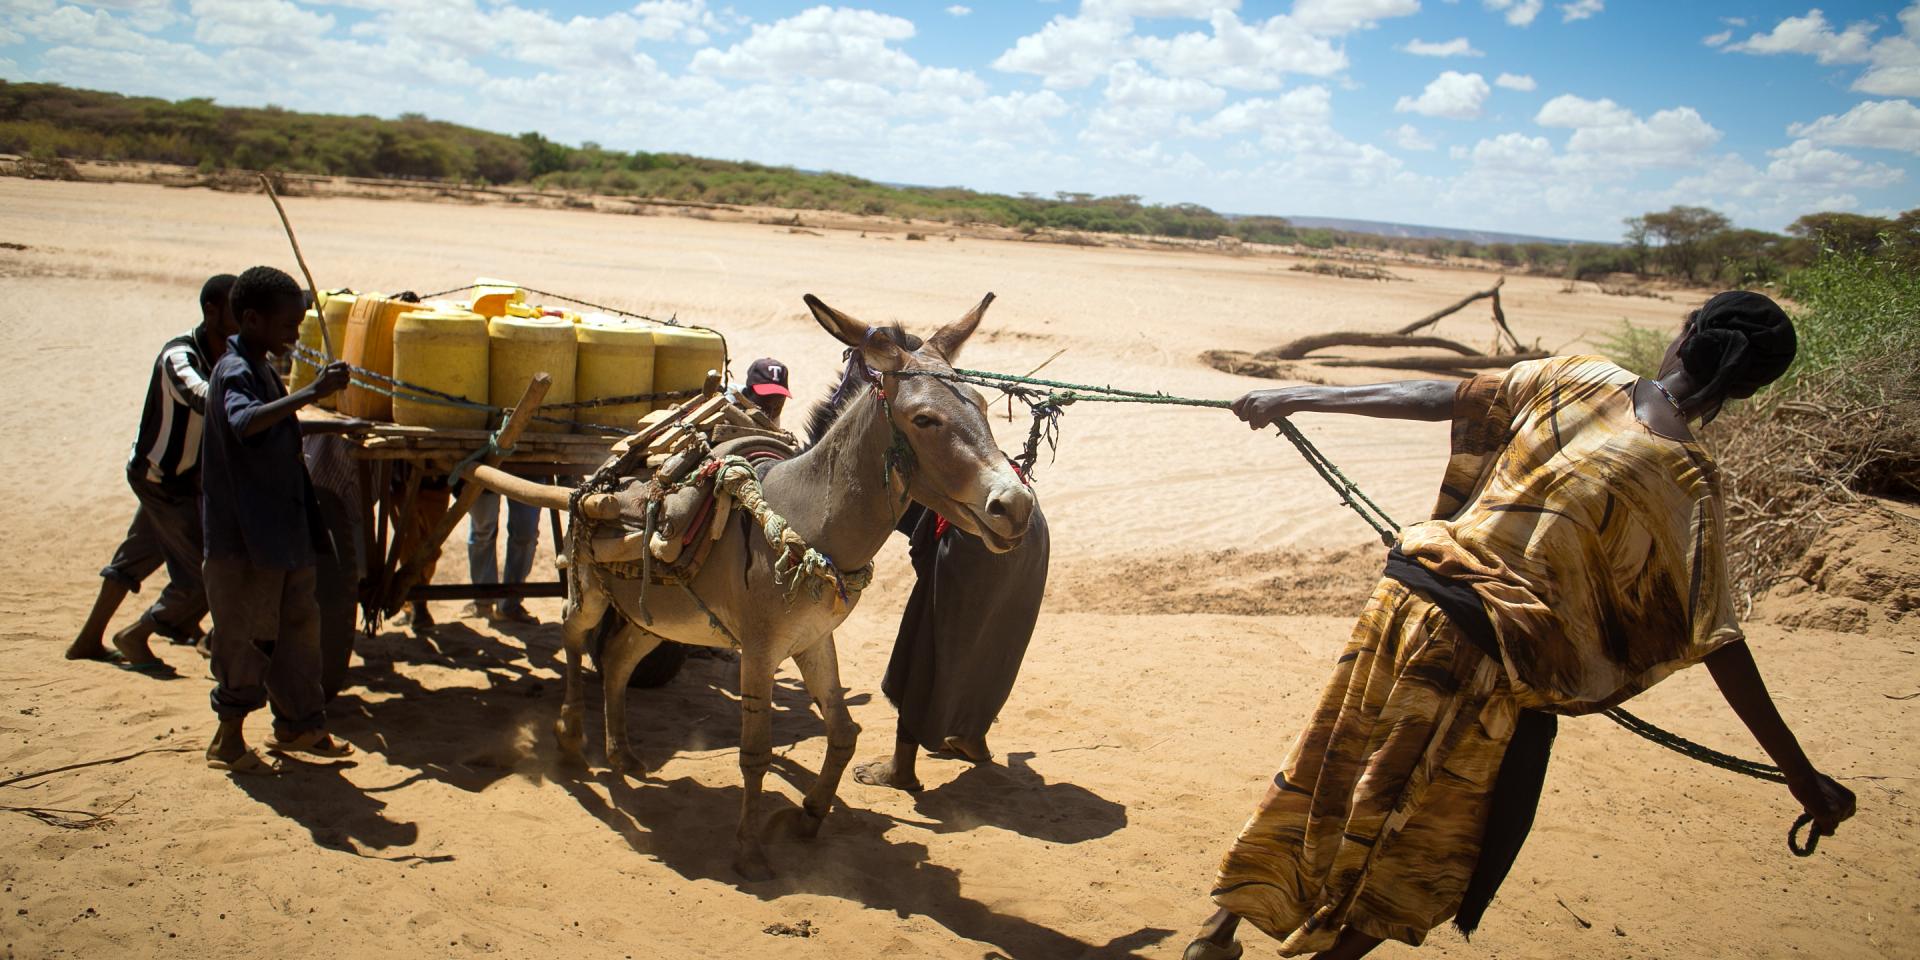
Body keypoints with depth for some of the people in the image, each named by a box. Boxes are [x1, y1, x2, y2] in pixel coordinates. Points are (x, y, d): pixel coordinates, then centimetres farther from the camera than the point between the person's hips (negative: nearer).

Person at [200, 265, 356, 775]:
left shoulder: (261, 368, 12)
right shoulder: (236, 371, -17)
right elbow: (243, 422, -40)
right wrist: (311, 392, -46)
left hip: (284, 529, 9)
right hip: (244, 536, -9)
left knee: (298, 621, 14)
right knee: (243, 636, 2)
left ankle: (296, 725, 26)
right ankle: (228, 741, 15)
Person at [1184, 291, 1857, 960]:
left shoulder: (1576, 379, 1)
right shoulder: (1688, 482, -8)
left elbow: (1435, 399, 3)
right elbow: (1717, 643, -8)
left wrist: (1300, 397, 11)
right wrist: (1798, 770, -1)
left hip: (1411, 596, 4)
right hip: (1499, 658, -4)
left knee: (1330, 772, 19)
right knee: (1421, 850, 17)